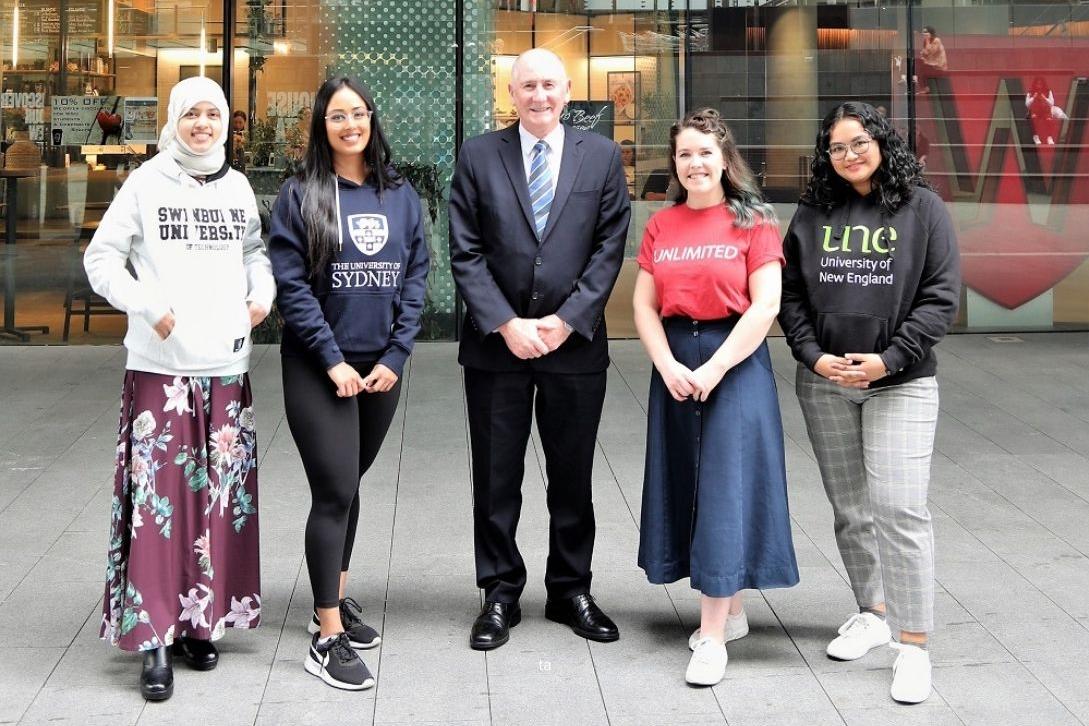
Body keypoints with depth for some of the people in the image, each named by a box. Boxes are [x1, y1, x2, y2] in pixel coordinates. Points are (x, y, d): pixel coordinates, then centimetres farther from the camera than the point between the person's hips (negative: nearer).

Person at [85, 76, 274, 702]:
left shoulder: (237, 187, 10)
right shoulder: (147, 183, -1)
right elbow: (101, 257, 1)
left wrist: (263, 291, 5)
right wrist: (147, 305, -12)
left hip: (226, 366, 4)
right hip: (160, 365, -4)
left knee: (219, 496, 7)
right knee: (157, 496, -7)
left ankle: (201, 620, 21)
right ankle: (154, 637, -1)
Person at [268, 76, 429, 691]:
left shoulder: (401, 196, 7)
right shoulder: (300, 196, -3)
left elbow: (416, 277, 6)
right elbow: (291, 283, -8)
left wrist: (396, 356, -4)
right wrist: (333, 361, -13)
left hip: (382, 366, 4)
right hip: (318, 368, -4)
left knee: (349, 484, 15)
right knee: (336, 491, -8)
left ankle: (338, 597, 31)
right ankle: (327, 638, -2)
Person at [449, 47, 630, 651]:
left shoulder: (601, 156, 4)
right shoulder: (478, 156, 2)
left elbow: (609, 247, 0)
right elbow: (465, 251, -3)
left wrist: (566, 319, -10)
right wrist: (507, 324, -13)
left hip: (576, 342, 1)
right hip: (495, 344, 0)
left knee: (572, 477, 10)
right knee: (496, 478, 7)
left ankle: (571, 590, 24)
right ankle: (501, 595, 19)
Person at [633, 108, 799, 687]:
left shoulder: (753, 222, -3)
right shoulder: (660, 226, 9)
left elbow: (765, 306, -10)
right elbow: (644, 305, 5)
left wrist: (714, 369, -15)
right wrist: (669, 367, -9)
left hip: (735, 363, -5)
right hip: (674, 365, 5)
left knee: (726, 486, -6)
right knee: (687, 484, 9)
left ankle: (713, 634, -3)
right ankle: (731, 610, 23)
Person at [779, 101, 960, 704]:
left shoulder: (922, 208, -2)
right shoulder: (813, 213, 7)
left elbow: (940, 297, -5)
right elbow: (791, 293, 6)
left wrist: (890, 359, -14)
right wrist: (814, 356, -8)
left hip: (901, 383, -4)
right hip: (824, 383, 4)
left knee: (899, 508, -12)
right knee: (849, 507, 12)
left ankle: (913, 645, -6)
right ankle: (873, 612, 29)